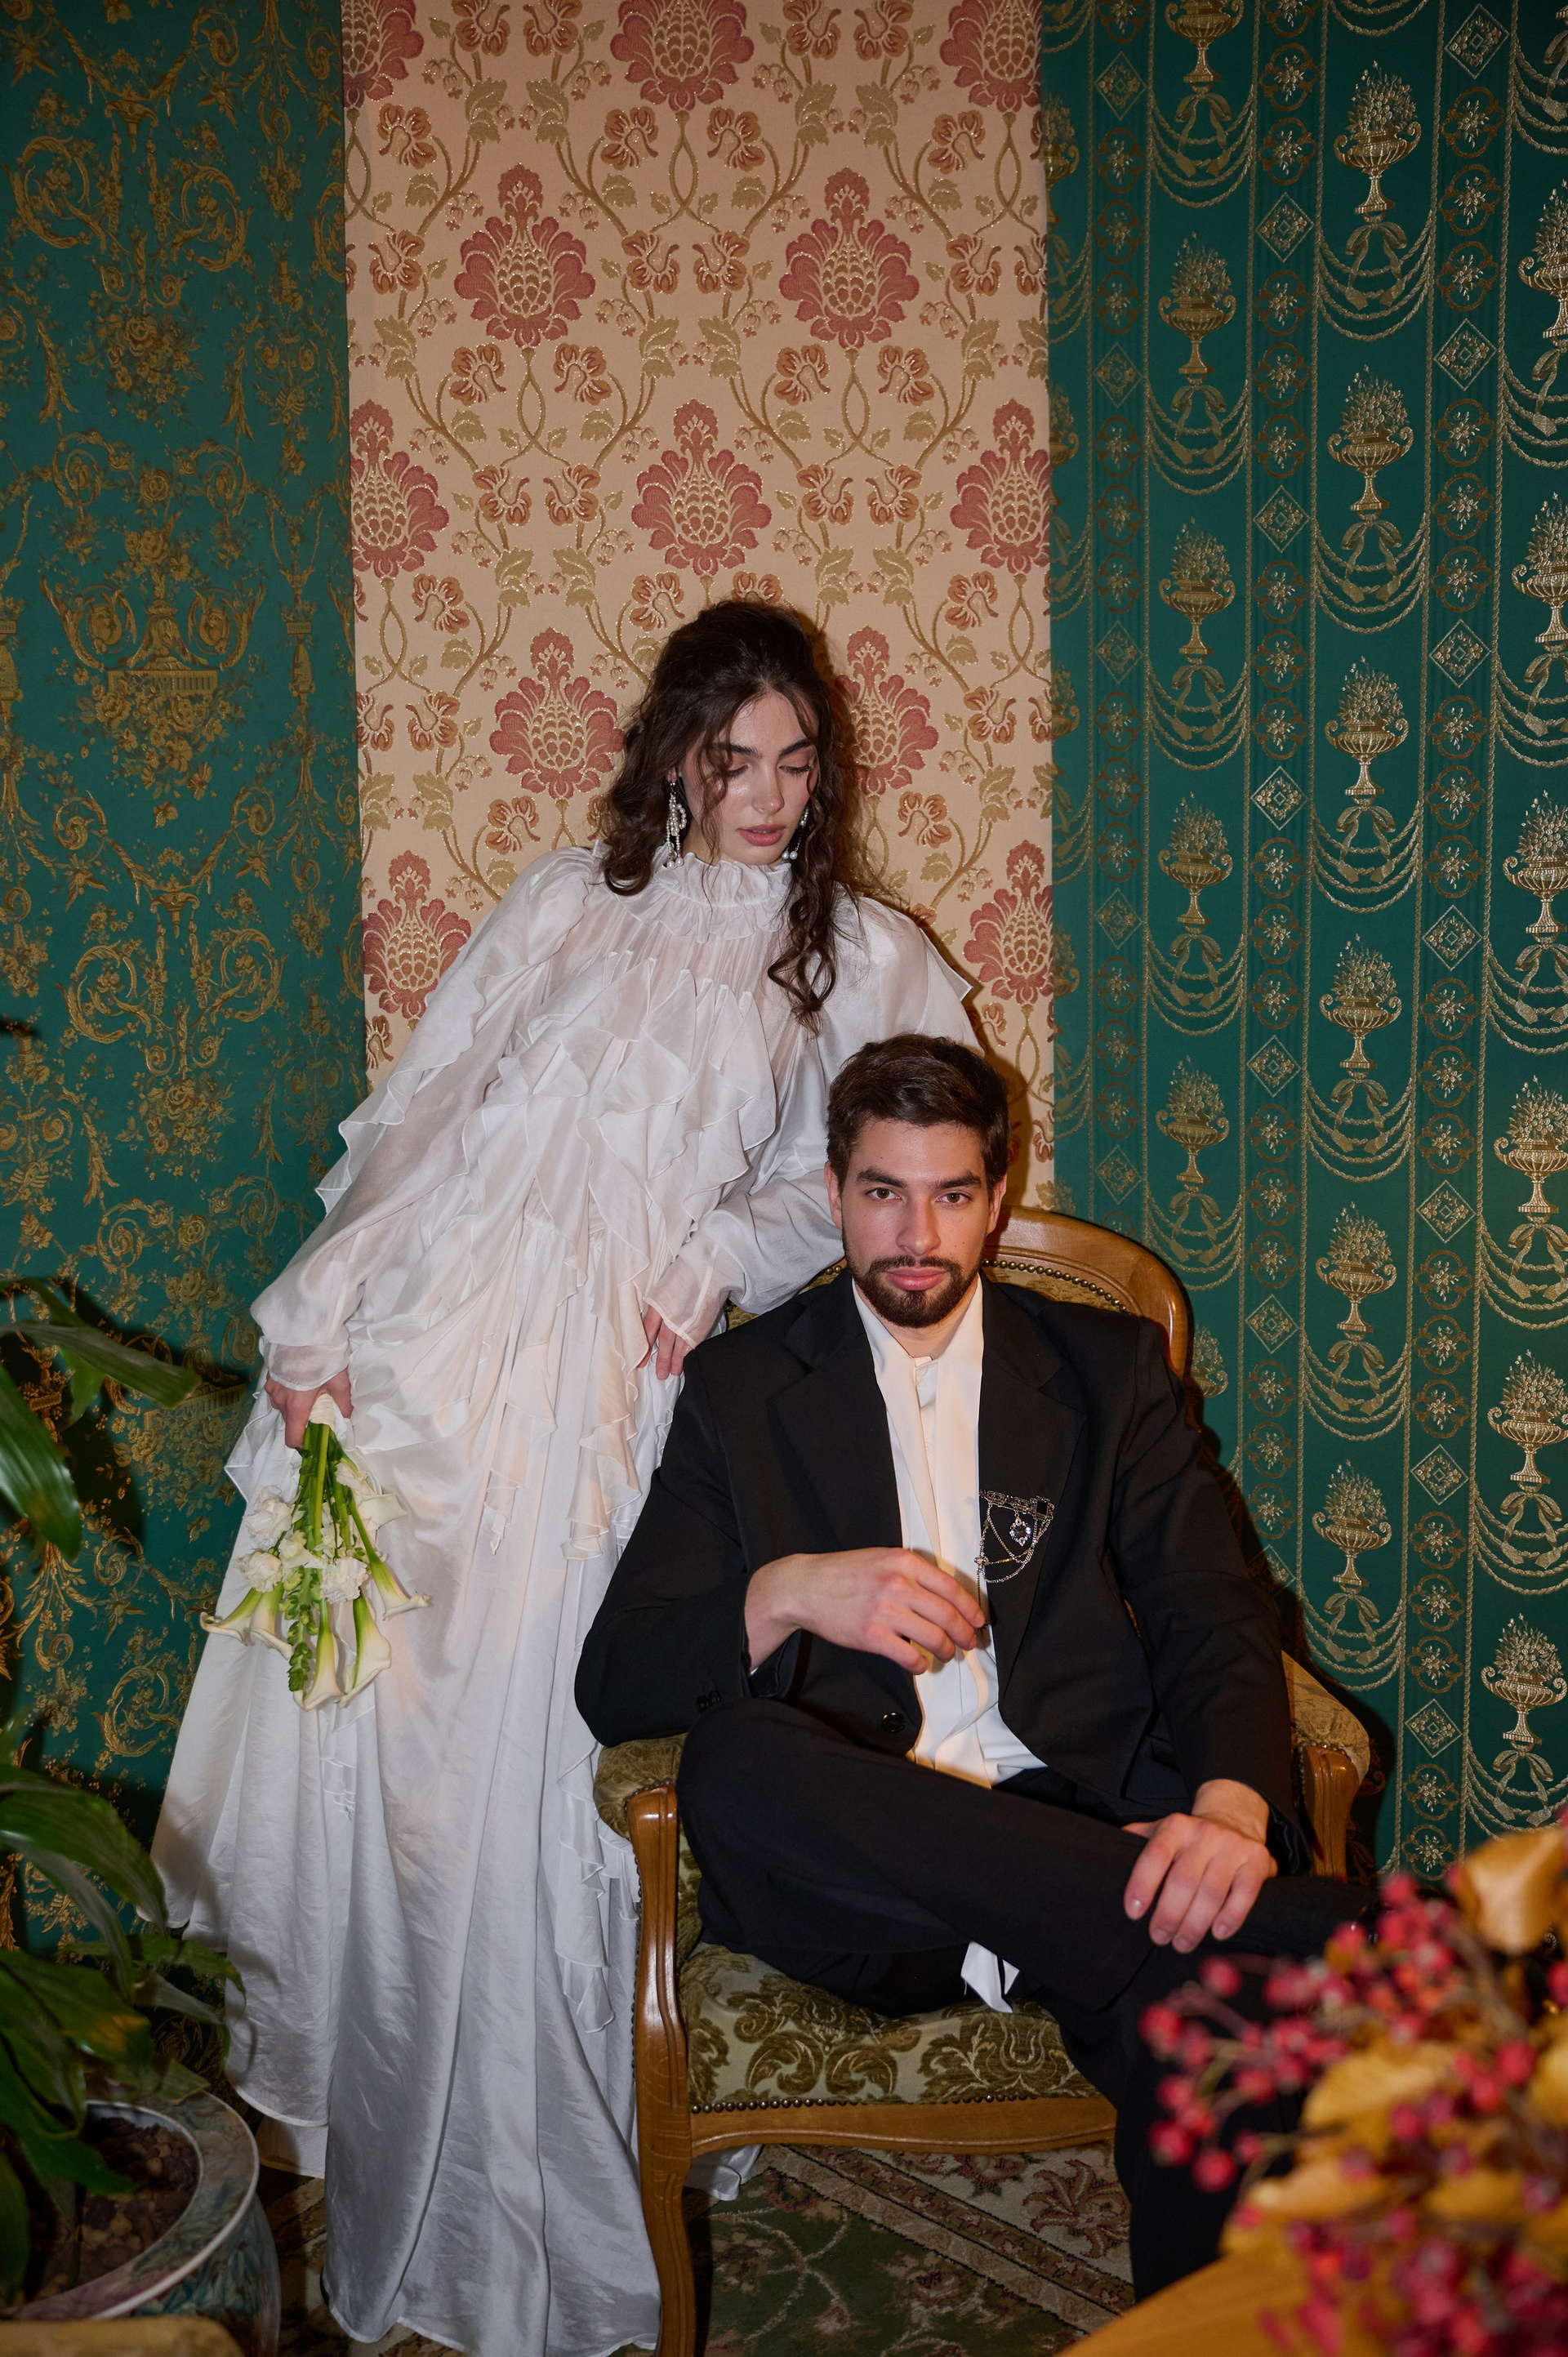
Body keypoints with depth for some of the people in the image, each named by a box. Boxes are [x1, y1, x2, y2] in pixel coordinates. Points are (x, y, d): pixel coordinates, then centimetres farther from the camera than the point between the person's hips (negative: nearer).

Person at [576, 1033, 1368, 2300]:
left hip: (1082, 1825, 0)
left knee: (1204, 2018, -36)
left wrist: (1233, 1804, -17)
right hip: (850, 1869, 1)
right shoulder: (741, 1388, 14)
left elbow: (1216, 1620, 7)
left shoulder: (1111, 1366, 17)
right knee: (735, 1757, -36)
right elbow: (615, 1684, 6)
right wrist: (789, 1593, -16)